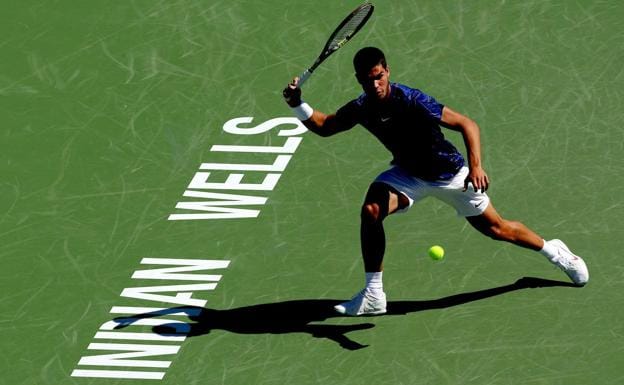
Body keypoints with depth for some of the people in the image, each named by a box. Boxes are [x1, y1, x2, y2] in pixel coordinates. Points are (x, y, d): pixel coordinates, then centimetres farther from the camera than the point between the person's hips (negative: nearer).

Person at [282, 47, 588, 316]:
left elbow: (467, 124, -30)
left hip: (449, 173, -4)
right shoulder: (360, 109, -15)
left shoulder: (411, 101, -32)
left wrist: (476, 166, -42)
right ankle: (373, 296, -12)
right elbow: (324, 126, 1)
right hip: (408, 174, 4)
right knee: (371, 211, -22)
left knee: (496, 229, 8)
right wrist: (297, 104, -18)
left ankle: (552, 250, 37)